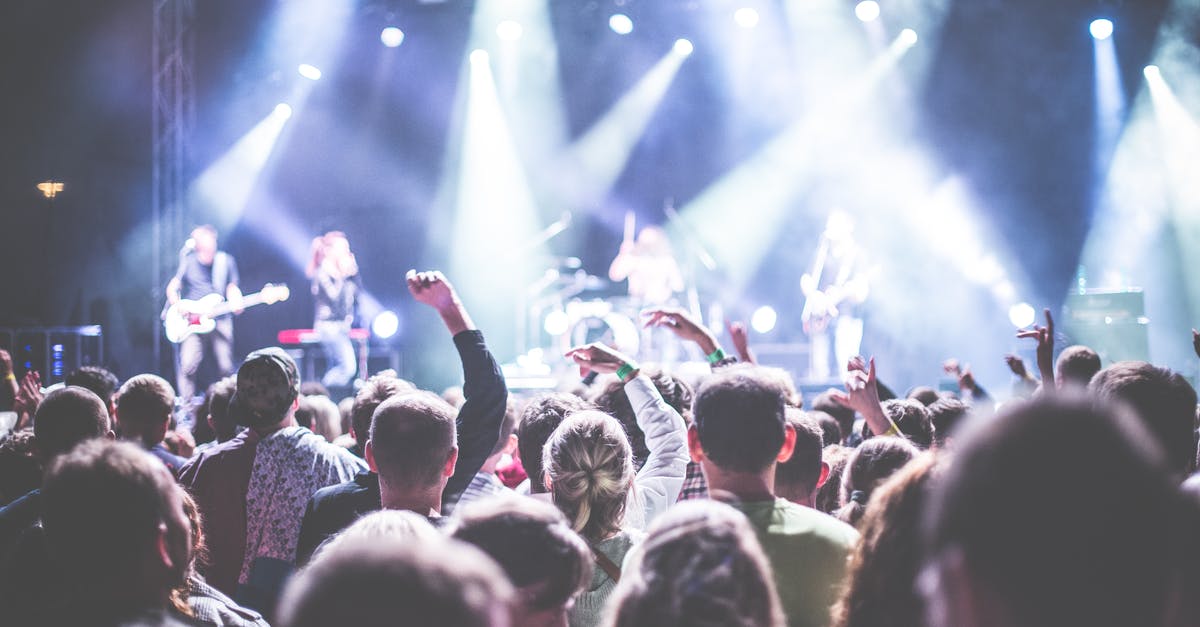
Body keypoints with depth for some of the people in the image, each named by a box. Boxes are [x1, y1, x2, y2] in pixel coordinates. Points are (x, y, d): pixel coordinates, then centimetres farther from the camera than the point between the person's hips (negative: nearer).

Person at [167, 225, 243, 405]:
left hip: (220, 321, 1)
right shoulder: (188, 261, 2)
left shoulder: (226, 261, 5)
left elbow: (232, 287, 10)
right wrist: (178, 306, -11)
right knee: (188, 367, -14)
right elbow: (172, 288, 7)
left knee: (226, 368, 0)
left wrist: (236, 302, -11)